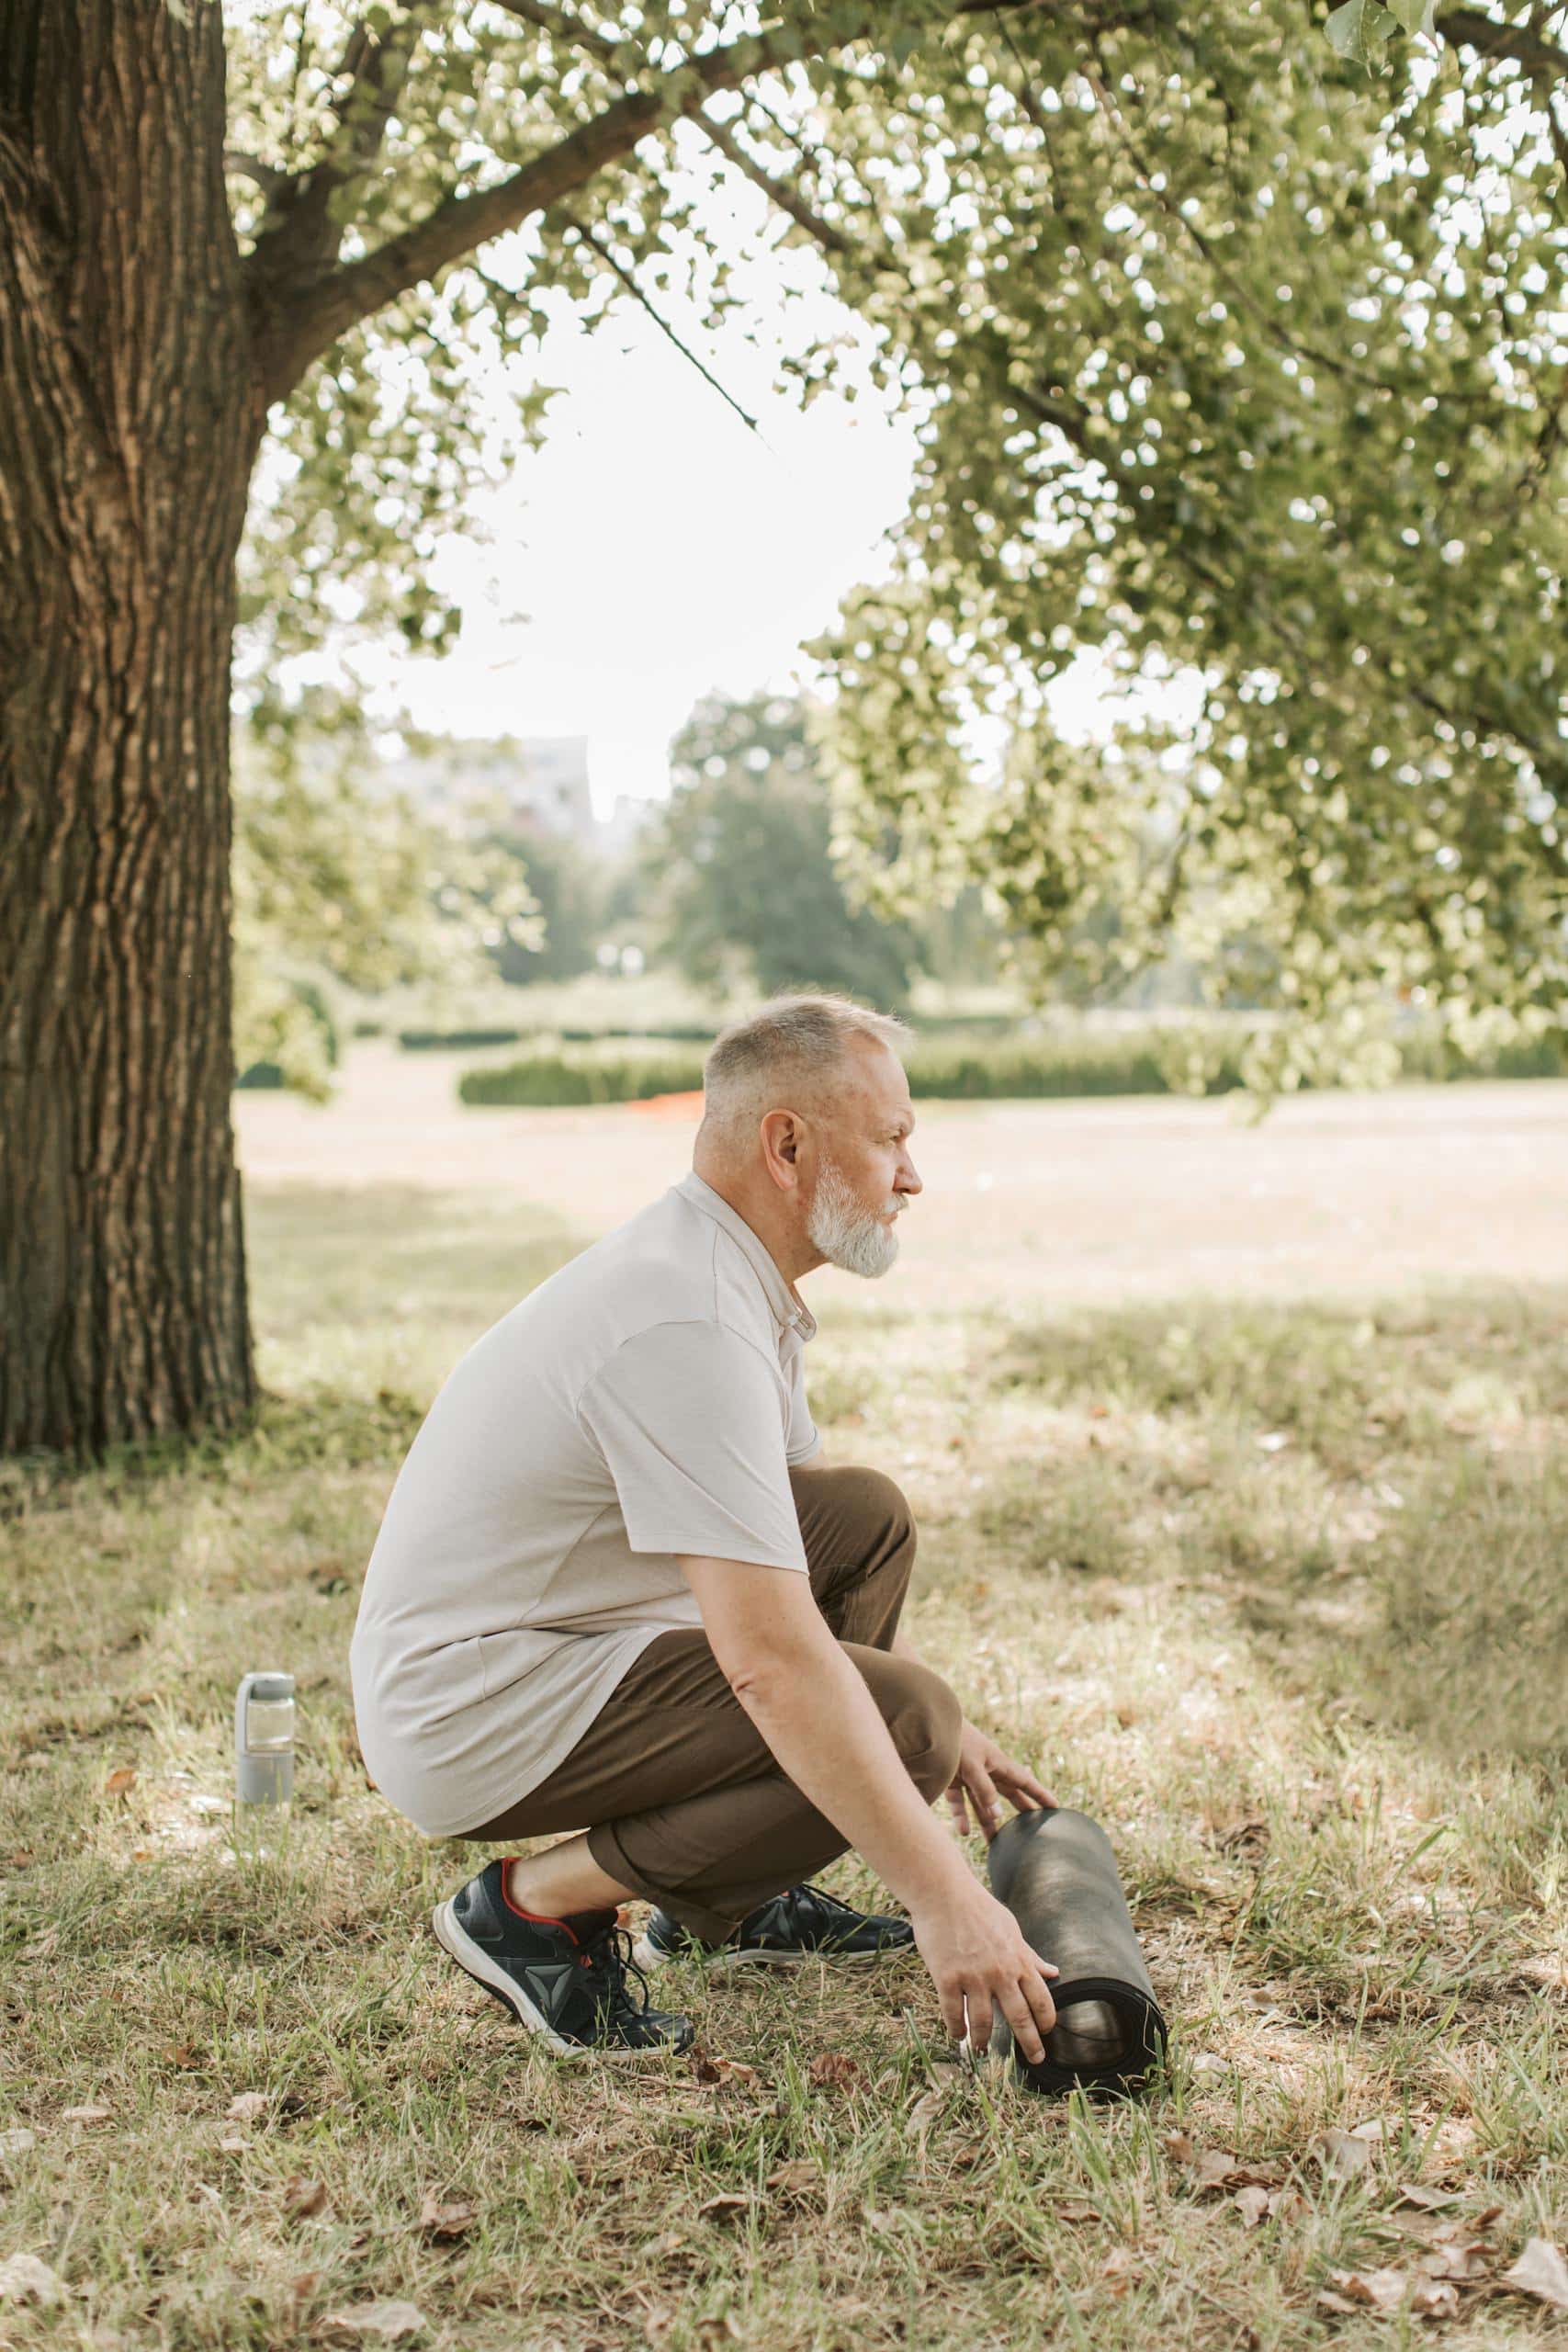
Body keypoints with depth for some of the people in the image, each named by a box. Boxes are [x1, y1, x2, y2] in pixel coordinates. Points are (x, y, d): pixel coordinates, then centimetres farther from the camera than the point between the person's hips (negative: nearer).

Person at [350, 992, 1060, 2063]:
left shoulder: (721, 1268, 7)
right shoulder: (690, 1323, -26)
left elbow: (809, 1528, 21)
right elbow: (770, 1659, -31)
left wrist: (953, 1727, 21)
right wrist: (941, 1894, -29)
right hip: (477, 1712, -10)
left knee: (868, 1515, 11)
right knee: (901, 1719, -19)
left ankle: (731, 1907, 17)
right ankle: (538, 1903, -6)